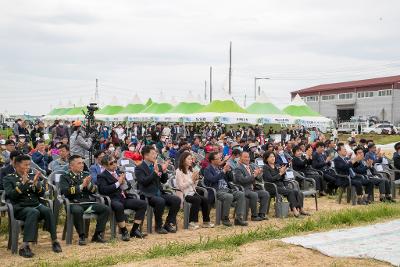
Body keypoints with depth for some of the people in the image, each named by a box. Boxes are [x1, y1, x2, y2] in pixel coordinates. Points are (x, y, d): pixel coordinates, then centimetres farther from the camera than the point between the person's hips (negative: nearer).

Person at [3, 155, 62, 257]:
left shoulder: (32, 177, 17)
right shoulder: (8, 179, 6)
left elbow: (42, 193, 9)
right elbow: (10, 195, -10)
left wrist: (36, 183, -9)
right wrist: (23, 183, -20)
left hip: (36, 205, 4)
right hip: (20, 208, -4)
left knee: (47, 210, -30)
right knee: (34, 212, -37)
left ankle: (54, 241, -25)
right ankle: (24, 247, -42)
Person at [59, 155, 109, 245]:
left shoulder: (86, 175, 20)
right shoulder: (65, 177, 7)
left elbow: (95, 190, 12)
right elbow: (65, 191, -10)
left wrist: (89, 184, -9)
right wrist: (81, 186, -14)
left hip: (88, 202, 5)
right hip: (74, 203, -5)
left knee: (105, 209, -17)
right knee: (77, 211, -38)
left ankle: (97, 234, -9)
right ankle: (81, 236, -21)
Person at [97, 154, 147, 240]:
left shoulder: (119, 172, 21)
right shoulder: (102, 176, 2)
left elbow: (128, 187, 22)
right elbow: (103, 190, -14)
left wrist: (124, 182, -1)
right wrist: (118, 183, -11)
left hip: (125, 198, 7)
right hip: (113, 199, -7)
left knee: (143, 204, -12)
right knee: (119, 206, -40)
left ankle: (135, 230, -5)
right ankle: (124, 232, -22)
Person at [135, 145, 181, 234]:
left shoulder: (157, 166, 15)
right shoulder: (139, 168, -3)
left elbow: (164, 181, 15)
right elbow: (144, 181, -18)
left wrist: (164, 171, -2)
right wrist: (155, 172, -25)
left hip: (159, 193, 6)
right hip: (148, 195, -6)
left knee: (177, 199, -15)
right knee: (160, 201, -35)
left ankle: (168, 224, -2)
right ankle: (158, 226, -16)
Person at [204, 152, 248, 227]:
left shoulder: (220, 168, 21)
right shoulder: (207, 170, 1)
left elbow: (230, 179, 23)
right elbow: (213, 179, -18)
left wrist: (228, 171, 4)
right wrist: (223, 171, -17)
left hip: (226, 189, 7)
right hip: (216, 191, -7)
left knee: (241, 194, -16)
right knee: (229, 196, -34)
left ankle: (239, 218, -17)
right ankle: (225, 218, -16)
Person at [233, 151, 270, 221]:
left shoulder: (251, 167, 17)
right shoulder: (238, 168, -8)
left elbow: (254, 180, 18)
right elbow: (242, 180, -22)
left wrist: (258, 174, -4)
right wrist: (254, 175, -24)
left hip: (252, 189, 8)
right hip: (243, 190, -8)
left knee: (266, 194, -7)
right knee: (254, 195, -33)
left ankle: (262, 214, -6)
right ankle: (254, 216, -19)